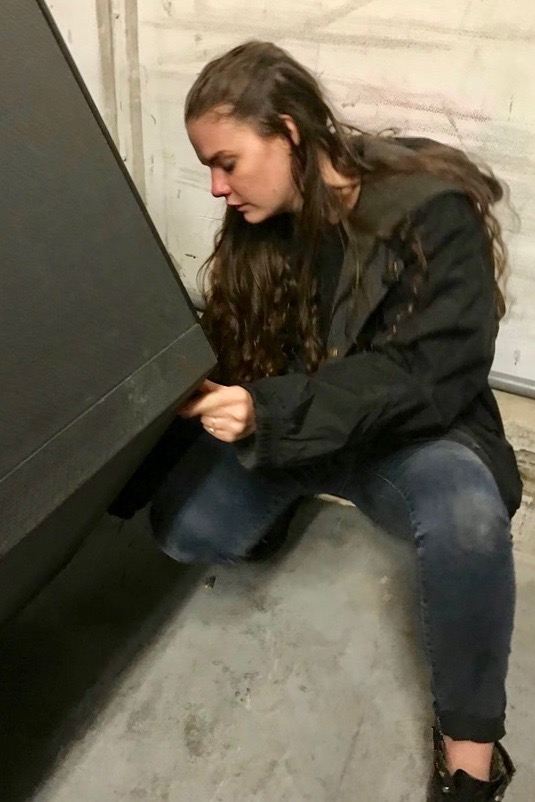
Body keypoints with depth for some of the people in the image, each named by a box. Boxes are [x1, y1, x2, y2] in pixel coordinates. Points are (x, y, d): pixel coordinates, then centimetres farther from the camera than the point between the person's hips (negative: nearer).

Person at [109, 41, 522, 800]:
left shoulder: (432, 211, -19)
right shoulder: (258, 224, -2)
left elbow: (431, 374, -25)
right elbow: (228, 348, 5)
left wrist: (268, 410, -35)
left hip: (406, 432, -4)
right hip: (286, 429, 5)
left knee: (467, 519, -36)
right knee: (183, 528, -17)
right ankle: (290, 494, 16)